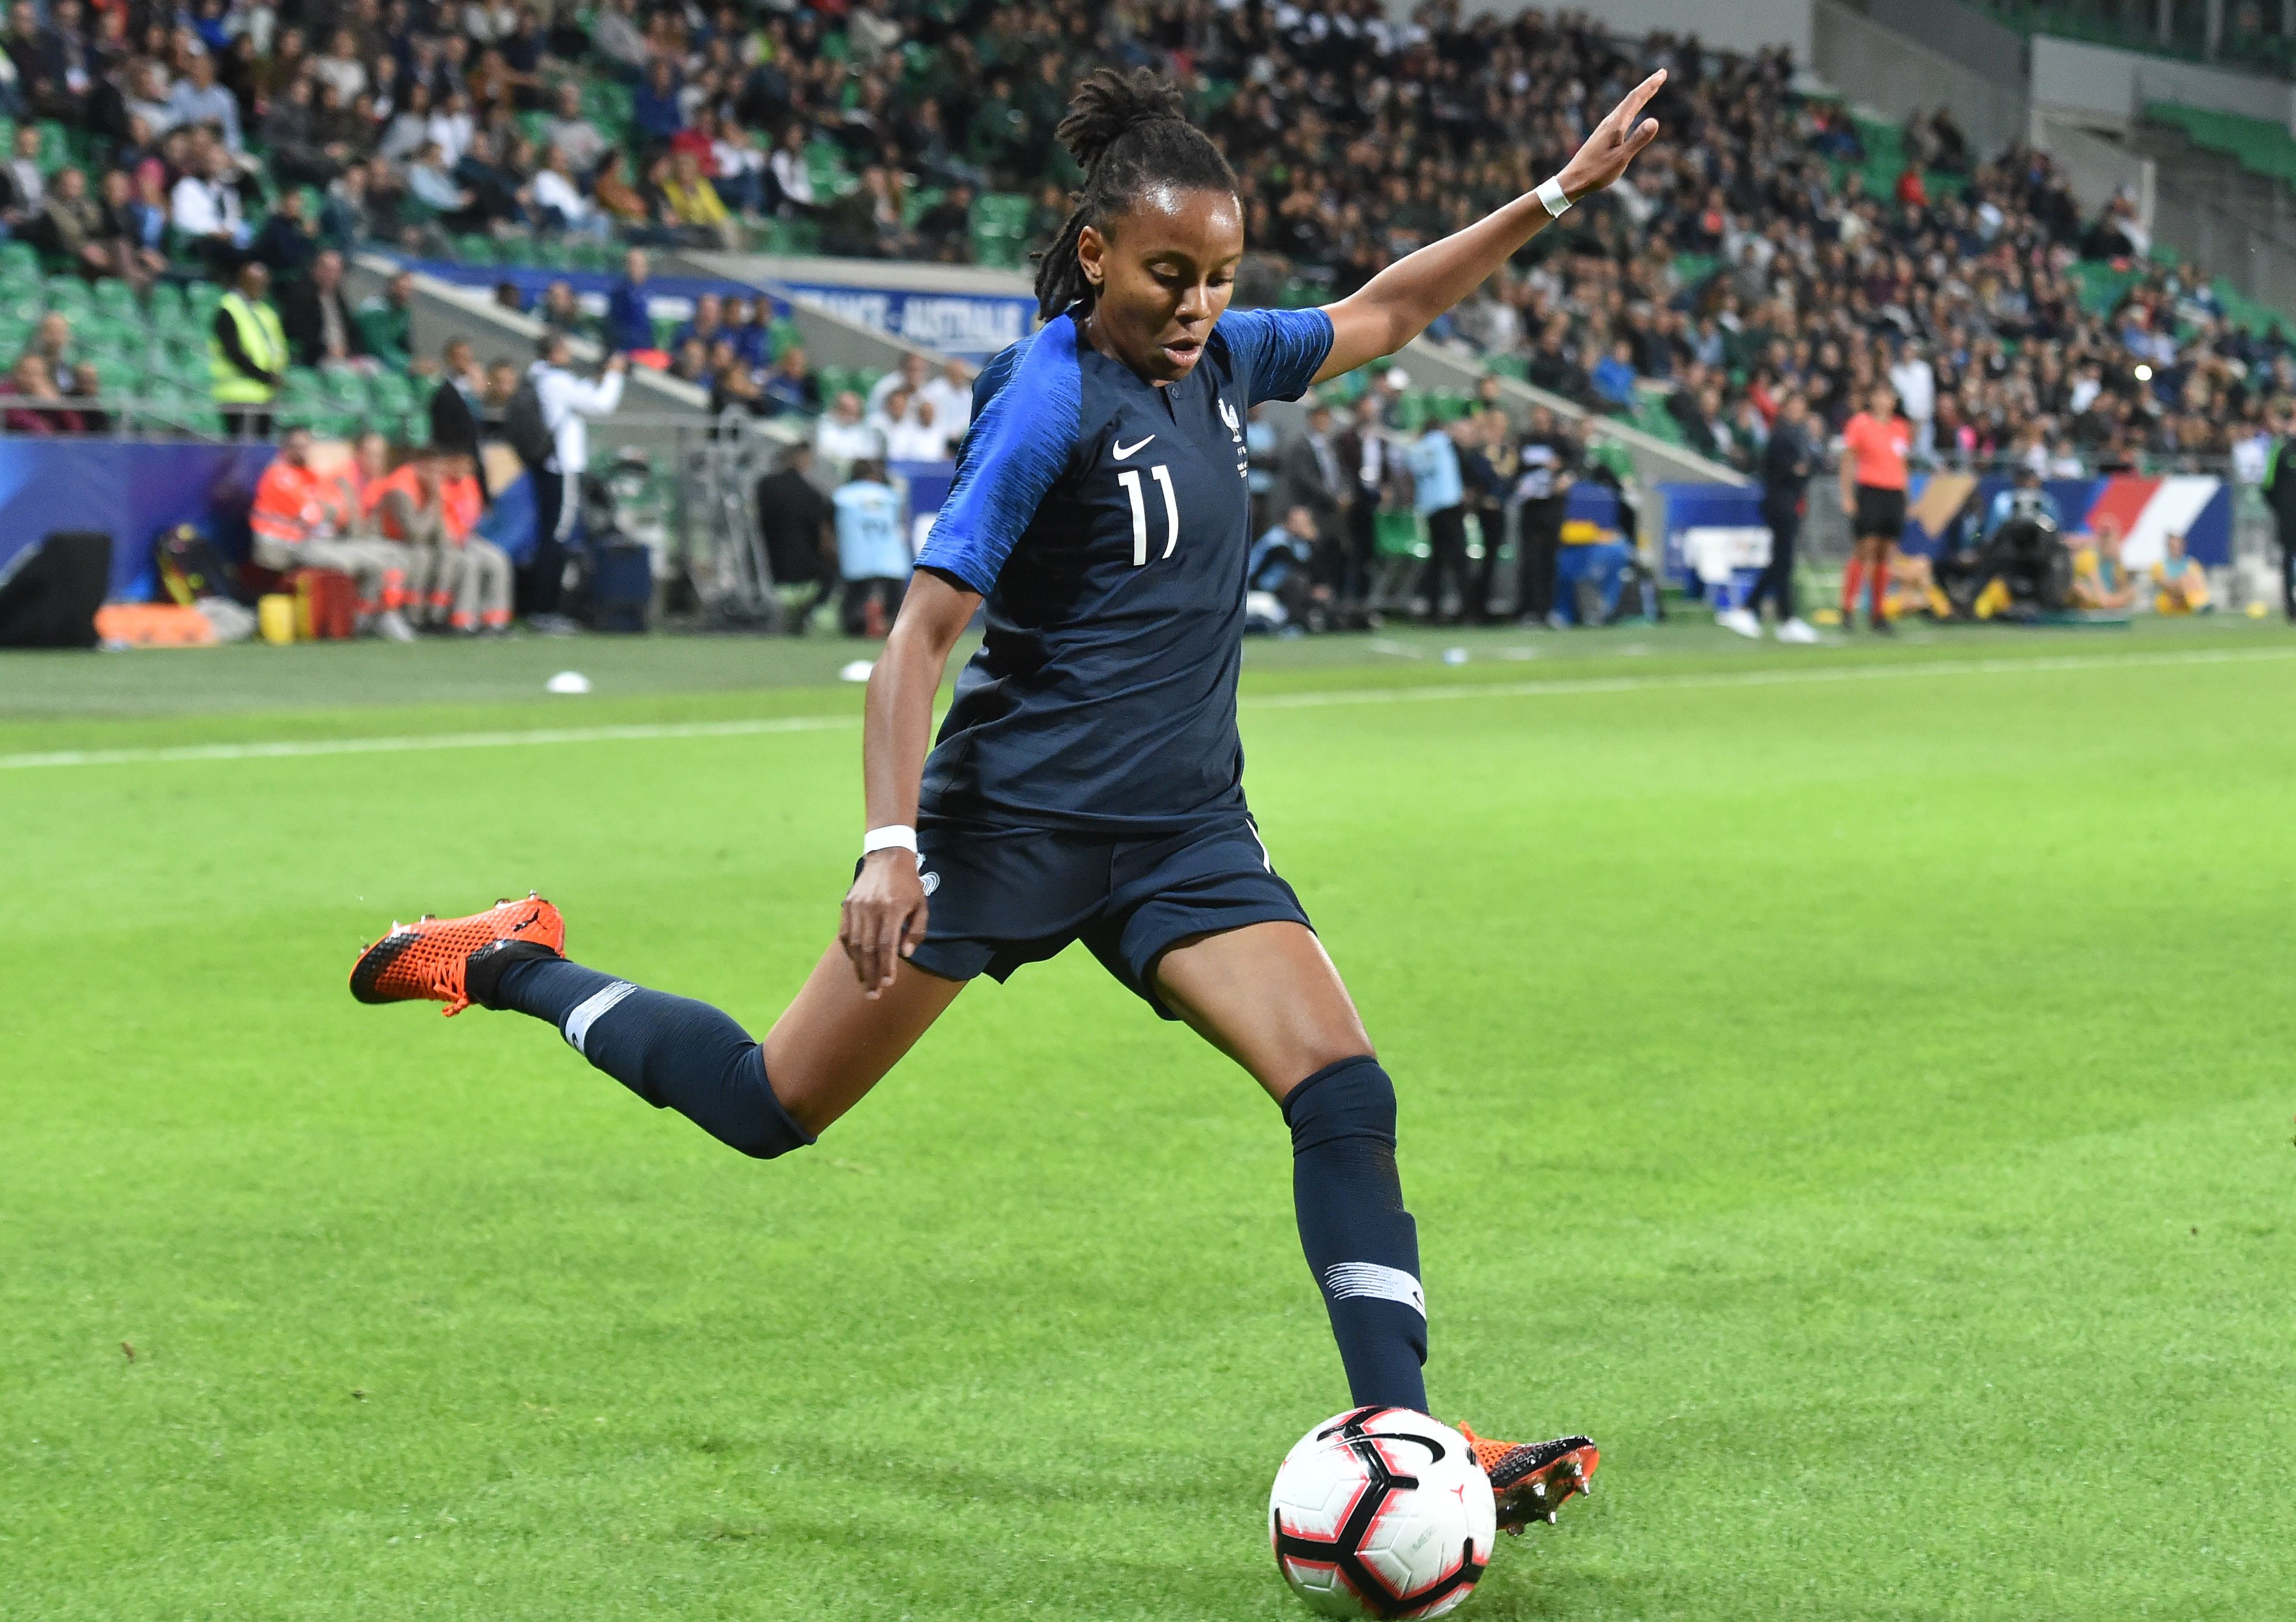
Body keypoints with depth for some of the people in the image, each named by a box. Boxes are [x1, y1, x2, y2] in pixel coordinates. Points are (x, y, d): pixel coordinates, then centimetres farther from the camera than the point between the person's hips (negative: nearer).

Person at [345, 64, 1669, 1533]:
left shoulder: (1218, 360, 6)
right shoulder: (1050, 401, -16)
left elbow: (1385, 316, 24)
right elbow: (923, 632, -19)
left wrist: (1556, 198, 19)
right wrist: (892, 843, -28)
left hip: (1186, 834, 6)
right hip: (1016, 817, -6)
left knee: (1346, 1096, -13)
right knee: (774, 1108, 1)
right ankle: (513, 967, 24)